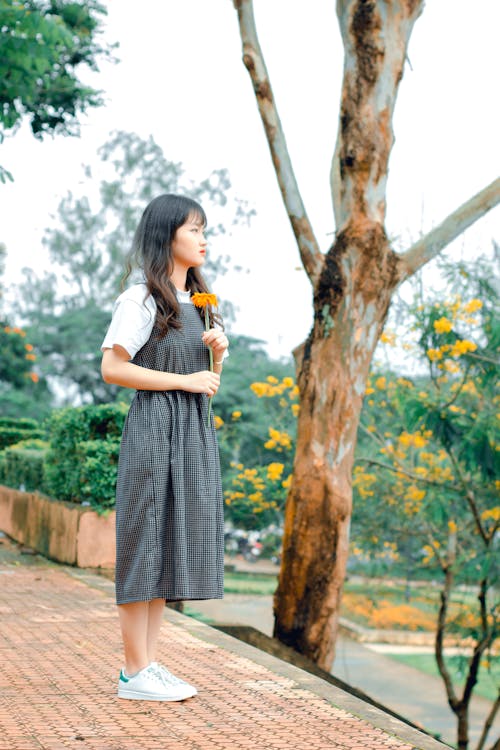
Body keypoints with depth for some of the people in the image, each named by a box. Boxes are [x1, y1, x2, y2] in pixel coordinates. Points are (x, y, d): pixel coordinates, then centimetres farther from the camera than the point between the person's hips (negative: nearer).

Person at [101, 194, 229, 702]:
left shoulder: (199, 302, 17)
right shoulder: (141, 299, -6)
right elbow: (111, 369, -13)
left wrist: (217, 354, 0)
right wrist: (185, 380, -13)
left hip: (195, 431, 8)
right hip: (154, 428, -8)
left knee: (172, 546, 8)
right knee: (144, 544, -5)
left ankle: (149, 664, 15)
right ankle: (134, 673, 2)